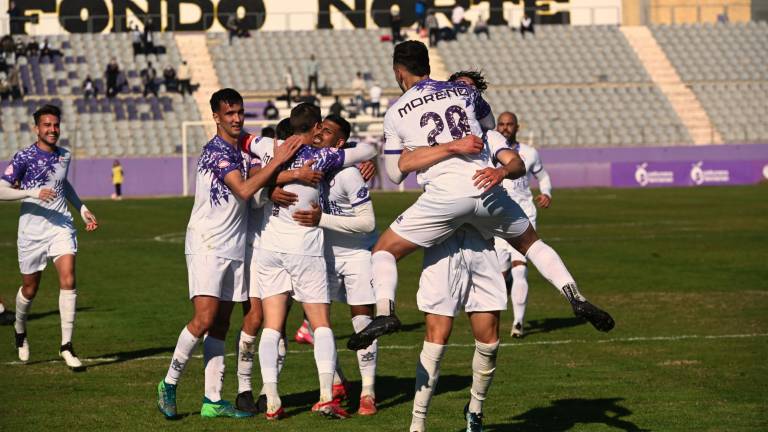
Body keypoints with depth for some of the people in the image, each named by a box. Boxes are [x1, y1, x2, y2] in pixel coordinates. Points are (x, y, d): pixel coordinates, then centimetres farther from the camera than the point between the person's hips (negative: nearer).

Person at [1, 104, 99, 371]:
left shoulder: (64, 156, 8)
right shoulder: (24, 158, -9)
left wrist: (82, 209, 25)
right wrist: (33, 193, -25)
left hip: (61, 227, 3)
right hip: (32, 231, -3)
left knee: (68, 280, -15)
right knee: (30, 289, 9)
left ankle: (66, 346, -12)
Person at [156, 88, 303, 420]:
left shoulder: (243, 148, 13)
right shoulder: (216, 151, -14)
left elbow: (257, 185, 22)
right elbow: (244, 190, -23)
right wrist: (277, 161, -20)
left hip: (234, 249, 8)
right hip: (206, 246, -8)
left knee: (220, 326, 5)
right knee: (204, 319, -15)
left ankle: (213, 400, 5)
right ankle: (169, 383, 2)